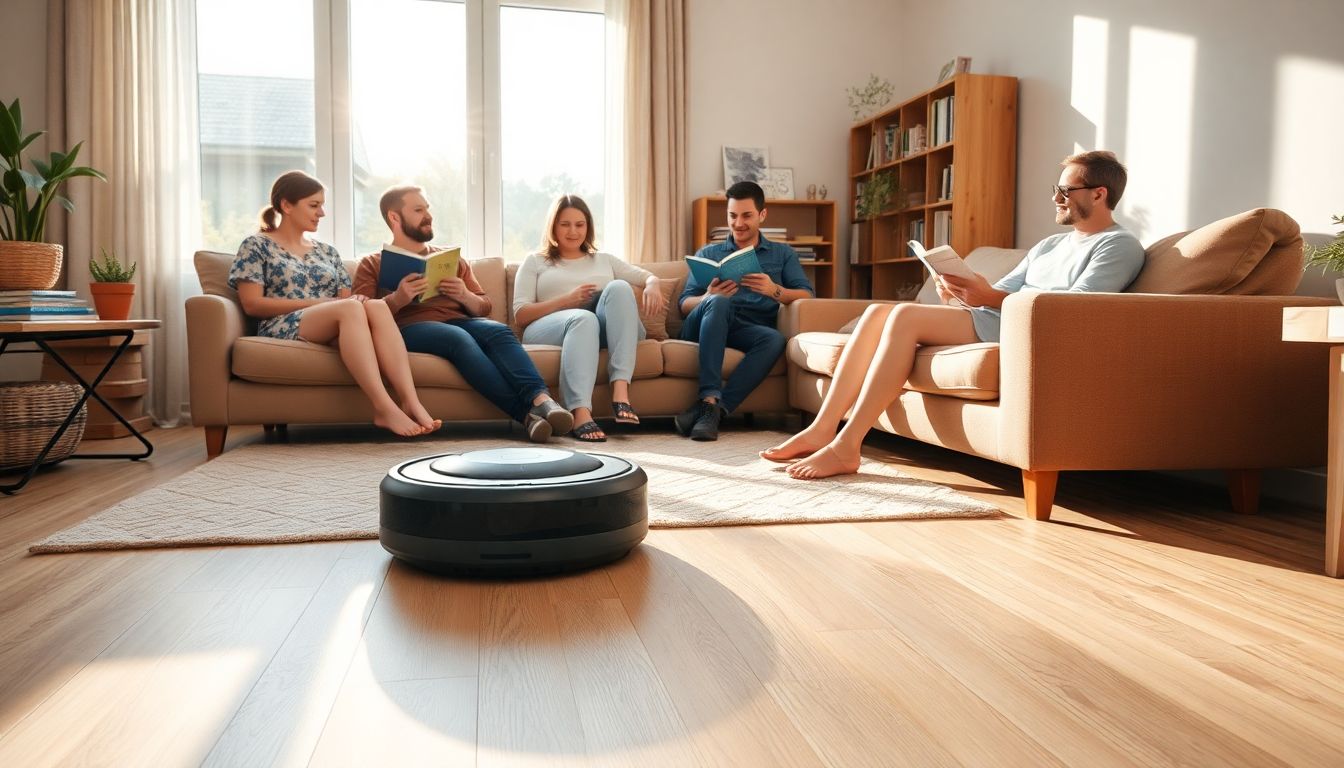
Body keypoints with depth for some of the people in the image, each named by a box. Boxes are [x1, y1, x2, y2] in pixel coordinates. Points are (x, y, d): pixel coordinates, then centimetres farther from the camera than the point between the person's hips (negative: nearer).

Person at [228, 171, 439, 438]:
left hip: (335, 332, 4)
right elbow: (252, 304, -2)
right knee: (350, 308, -35)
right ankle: (384, 408, -48)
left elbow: (346, 298, 17)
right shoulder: (256, 246, 11)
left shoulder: (327, 252, 26)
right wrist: (319, 303, -10)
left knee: (377, 307, -30)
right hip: (283, 329, -4)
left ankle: (411, 403, -47)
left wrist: (353, 300, -9)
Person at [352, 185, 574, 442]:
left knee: (499, 330, -31)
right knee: (458, 338, -36)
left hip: (459, 321, 4)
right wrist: (396, 300, -16)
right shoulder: (372, 264, 20)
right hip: (410, 327, -3)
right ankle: (526, 412, -50)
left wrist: (465, 296, -1)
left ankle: (540, 399, -52)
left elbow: (485, 307, 22)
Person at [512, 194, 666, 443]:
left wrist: (652, 285, -8)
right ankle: (581, 413, -57)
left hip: (607, 330, 2)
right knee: (583, 318, -37)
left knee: (619, 287, -29)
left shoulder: (604, 260, 31)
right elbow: (520, 315, 9)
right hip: (549, 329, -2)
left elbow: (648, 276, 19)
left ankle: (620, 391, -43)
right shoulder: (535, 263, 23)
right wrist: (567, 300, -5)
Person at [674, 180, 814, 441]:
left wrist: (774, 290, -15)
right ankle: (710, 398, -42)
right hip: (705, 329, 0)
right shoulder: (708, 253, 22)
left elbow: (806, 295, 6)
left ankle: (711, 408, -38)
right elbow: (685, 304, 10)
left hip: (750, 331, 0)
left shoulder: (783, 254, 22)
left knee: (775, 339, -34)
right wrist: (708, 298, -14)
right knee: (718, 302, -34)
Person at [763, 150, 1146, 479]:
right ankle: (822, 429, -16)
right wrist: (961, 293, -3)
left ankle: (846, 446, -27)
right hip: (991, 318, 9)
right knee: (879, 311, -10)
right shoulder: (1049, 245, 30)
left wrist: (991, 298, -23)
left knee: (906, 315, -27)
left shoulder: (1120, 246, 3)